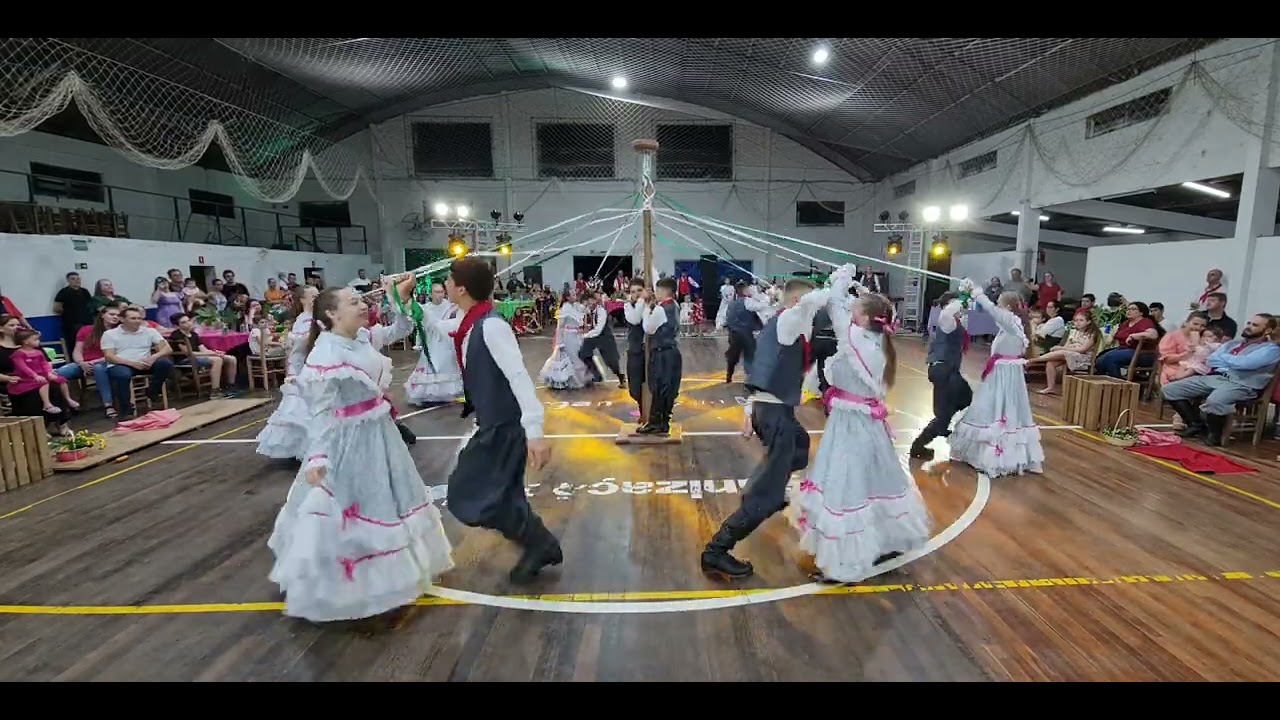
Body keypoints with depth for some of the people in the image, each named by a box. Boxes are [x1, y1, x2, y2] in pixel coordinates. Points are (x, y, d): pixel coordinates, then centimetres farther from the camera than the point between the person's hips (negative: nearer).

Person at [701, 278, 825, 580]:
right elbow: (811, 301, -32)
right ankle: (717, 551, -4)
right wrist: (839, 289, -12)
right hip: (776, 410, -10)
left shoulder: (775, 324, 17)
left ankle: (771, 493, 55)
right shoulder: (789, 320, -10)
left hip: (764, 406, 10)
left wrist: (749, 411, 21)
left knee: (800, 444, 39)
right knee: (767, 492, -7)